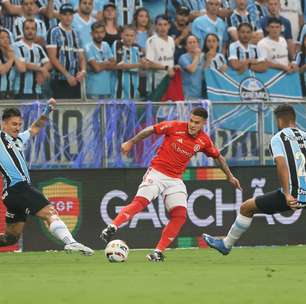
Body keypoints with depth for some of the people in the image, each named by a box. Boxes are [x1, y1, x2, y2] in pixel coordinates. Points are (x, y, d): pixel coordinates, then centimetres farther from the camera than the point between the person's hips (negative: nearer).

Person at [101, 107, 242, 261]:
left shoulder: (204, 141, 2)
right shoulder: (175, 127, -9)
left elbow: (218, 157, 19)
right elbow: (150, 130, 0)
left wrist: (230, 176, 21)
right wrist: (131, 143, 1)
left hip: (175, 179, 4)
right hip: (157, 172, -4)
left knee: (180, 215, -11)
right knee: (139, 202, -24)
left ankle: (158, 252, -6)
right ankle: (112, 228, -30)